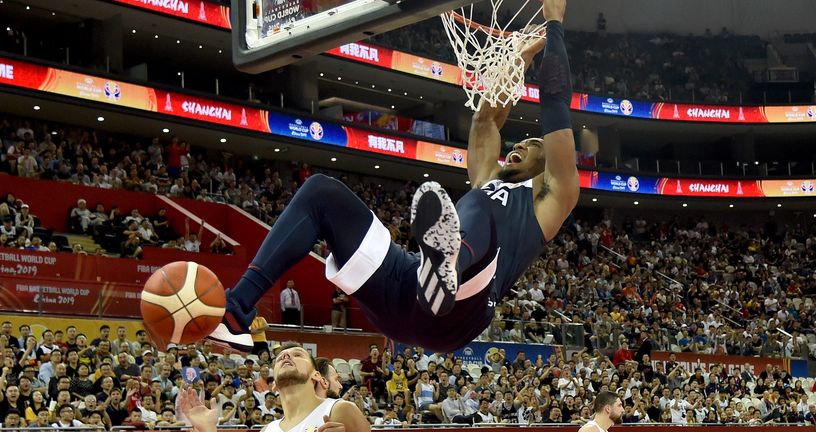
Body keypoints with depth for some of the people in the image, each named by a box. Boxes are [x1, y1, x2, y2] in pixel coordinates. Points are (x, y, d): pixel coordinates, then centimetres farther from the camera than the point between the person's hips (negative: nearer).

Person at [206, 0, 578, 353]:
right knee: (321, 191, -1)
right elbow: (486, 118, 41)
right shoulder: (488, 182, 38)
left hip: (457, 310, -7)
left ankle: (448, 263, -74)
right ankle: (236, 311, -20)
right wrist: (519, 60, 47)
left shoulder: (549, 197, 20)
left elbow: (555, 101, 17)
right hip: (407, 290, 7)